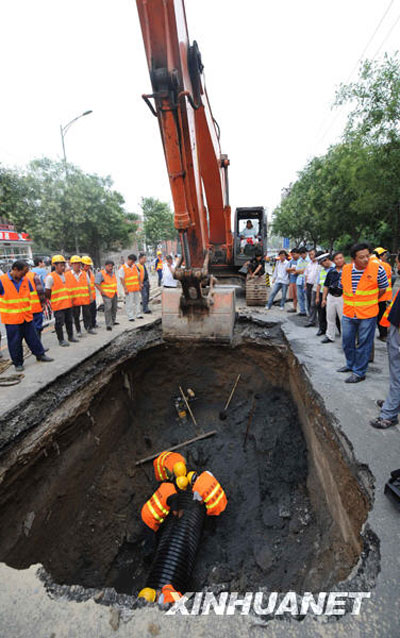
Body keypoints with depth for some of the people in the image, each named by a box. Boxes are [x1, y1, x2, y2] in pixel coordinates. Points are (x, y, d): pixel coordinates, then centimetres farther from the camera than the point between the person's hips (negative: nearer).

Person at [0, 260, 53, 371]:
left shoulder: (26, 280, 3)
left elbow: (31, 294, 15)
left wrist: (28, 308, 13)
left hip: (27, 317, 4)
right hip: (11, 319, -4)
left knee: (33, 337, 13)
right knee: (15, 341, 6)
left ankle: (40, 354, 27)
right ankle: (18, 363, 19)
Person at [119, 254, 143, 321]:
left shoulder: (135, 266, 11)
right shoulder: (122, 268, -8)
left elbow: (138, 276, 17)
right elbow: (122, 279, -11)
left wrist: (139, 285, 12)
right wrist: (125, 289, -15)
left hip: (136, 288, 6)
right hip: (129, 289, -6)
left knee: (137, 301, 12)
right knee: (129, 303, -2)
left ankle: (138, 314, 23)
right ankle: (130, 316, 5)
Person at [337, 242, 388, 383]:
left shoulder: (377, 269, -12)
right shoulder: (345, 270, -3)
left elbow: (383, 288, 2)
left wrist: (369, 301, 5)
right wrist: (349, 301, 10)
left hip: (367, 315, -4)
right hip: (348, 314, 4)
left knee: (364, 344, 6)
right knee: (347, 342, 17)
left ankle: (359, 372, 19)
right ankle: (351, 365, 39)